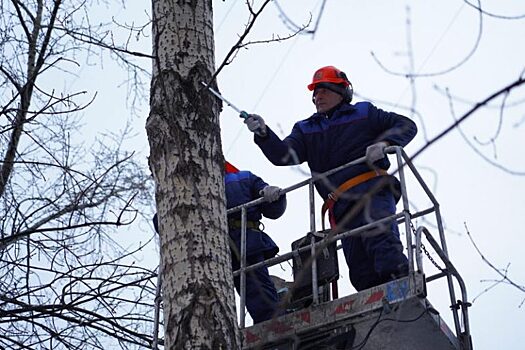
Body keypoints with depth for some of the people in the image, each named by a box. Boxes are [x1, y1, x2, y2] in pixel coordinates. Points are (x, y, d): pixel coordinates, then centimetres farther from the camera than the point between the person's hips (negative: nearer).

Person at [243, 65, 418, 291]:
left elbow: (407, 126, 16)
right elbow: (283, 156, 10)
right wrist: (263, 134, -8)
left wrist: (384, 143, -4)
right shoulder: (305, 130, 27)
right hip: (341, 208, 4)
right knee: (362, 274, -8)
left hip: (372, 190, -4)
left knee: (381, 238, -30)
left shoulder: (364, 113, 20)